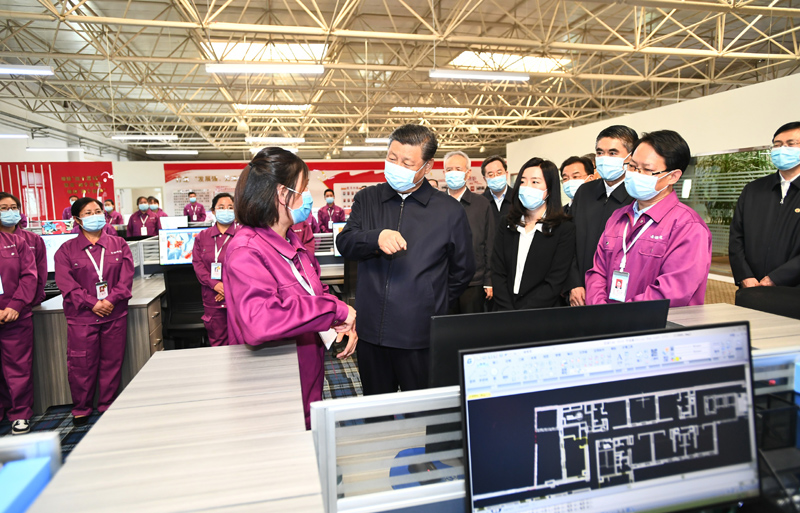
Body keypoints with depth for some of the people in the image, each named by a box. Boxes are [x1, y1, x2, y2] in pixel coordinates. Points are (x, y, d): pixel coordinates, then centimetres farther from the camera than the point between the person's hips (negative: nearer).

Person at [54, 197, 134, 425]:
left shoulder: (119, 244, 7)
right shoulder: (66, 250, 3)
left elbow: (126, 277, 0)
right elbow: (66, 283, -6)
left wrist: (111, 299, -14)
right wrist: (92, 303, -16)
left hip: (115, 314, 1)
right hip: (81, 317, -1)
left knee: (112, 362, 8)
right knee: (81, 365, 4)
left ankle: (108, 406, 23)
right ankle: (81, 409, 22)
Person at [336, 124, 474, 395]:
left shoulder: (450, 211, 1)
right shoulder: (367, 199, 9)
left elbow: (463, 270, 8)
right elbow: (344, 242, -4)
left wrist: (432, 306, 6)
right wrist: (377, 238, -23)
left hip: (420, 336, -2)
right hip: (370, 332, 3)